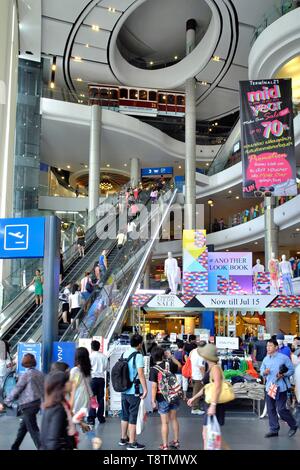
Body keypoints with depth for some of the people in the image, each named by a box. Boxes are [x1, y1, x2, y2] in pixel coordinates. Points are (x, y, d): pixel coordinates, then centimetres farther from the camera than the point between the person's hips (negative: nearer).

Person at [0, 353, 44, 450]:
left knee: (33, 430, -2)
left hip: (28, 405, -8)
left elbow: (16, 391, -13)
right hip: (38, 402, 8)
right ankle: (14, 447, 33)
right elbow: (44, 389, 10)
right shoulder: (40, 374, 5)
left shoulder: (25, 375, -14)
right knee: (23, 426, 21)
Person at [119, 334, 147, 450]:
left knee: (125, 415, 18)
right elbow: (140, 374, -22)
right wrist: (145, 389, -19)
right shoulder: (138, 355, -15)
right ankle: (131, 443, 5)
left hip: (124, 390, 7)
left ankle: (123, 438, 29)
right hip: (134, 391, -7)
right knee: (133, 417, 0)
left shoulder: (125, 353, 7)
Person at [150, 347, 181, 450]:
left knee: (165, 422, 5)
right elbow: (179, 365, 18)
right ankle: (176, 441, 30)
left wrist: (153, 401, -10)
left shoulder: (153, 369, -15)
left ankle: (165, 446, 13)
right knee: (174, 419, 18)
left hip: (163, 398, -4)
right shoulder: (170, 364, -4)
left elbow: (154, 386, -16)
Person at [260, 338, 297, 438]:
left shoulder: (284, 358, -8)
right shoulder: (266, 359, 9)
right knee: (271, 409, 8)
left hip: (281, 387, -6)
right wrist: (264, 372, -8)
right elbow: (261, 370, 15)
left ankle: (293, 426, 17)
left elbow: (291, 370, -3)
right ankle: (274, 430, 19)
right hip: (269, 387, 6)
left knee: (281, 409, -5)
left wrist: (283, 375, -19)